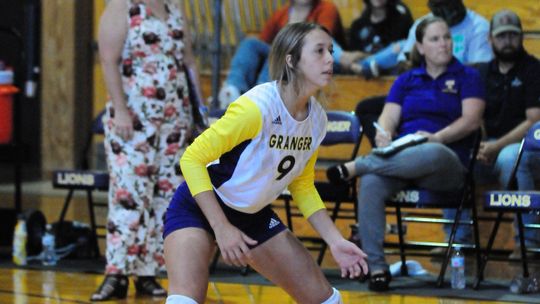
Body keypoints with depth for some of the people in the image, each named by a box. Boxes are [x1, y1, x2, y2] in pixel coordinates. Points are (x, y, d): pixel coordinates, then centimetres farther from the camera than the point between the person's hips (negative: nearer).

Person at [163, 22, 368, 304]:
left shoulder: (317, 119, -5)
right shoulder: (257, 106, -27)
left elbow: (302, 186, 10)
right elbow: (193, 159, -23)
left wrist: (335, 241, 0)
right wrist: (222, 228, -27)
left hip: (254, 215, 8)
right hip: (199, 207, -7)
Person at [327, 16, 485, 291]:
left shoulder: (466, 77, 10)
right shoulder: (406, 80, 19)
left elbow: (471, 120, -3)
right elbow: (389, 117, 7)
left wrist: (437, 137, -19)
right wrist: (383, 134, -17)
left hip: (446, 165, -3)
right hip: (400, 159, 3)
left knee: (433, 154, -43)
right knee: (370, 184, -33)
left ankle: (355, 166, -29)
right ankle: (376, 266, -30)